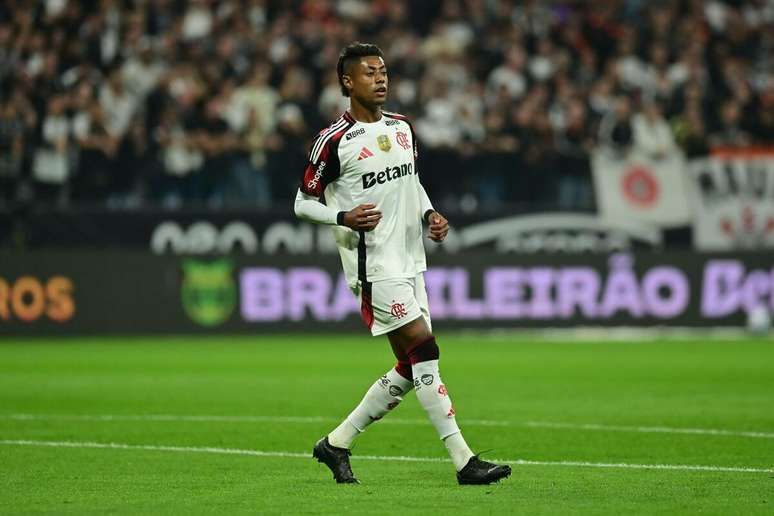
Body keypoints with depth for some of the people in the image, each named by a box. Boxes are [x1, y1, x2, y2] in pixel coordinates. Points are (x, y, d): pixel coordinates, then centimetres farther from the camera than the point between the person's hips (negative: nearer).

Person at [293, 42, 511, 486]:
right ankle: (464, 461, -14)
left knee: (410, 370, 7)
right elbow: (303, 203, -2)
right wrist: (343, 218, -20)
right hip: (374, 265, -8)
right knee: (424, 352, -15)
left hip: (410, 262, 8)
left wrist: (430, 214, 8)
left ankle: (336, 444, 21)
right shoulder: (334, 141, -8)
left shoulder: (402, 128, 13)